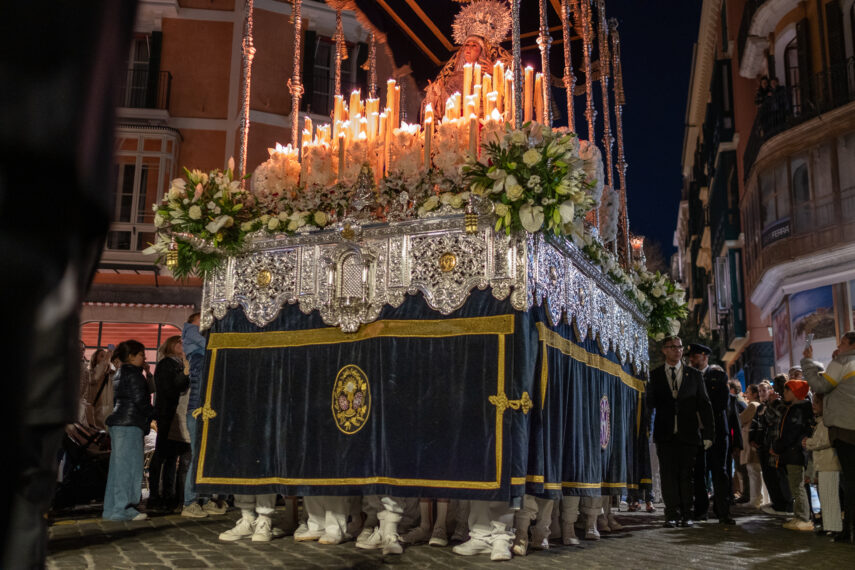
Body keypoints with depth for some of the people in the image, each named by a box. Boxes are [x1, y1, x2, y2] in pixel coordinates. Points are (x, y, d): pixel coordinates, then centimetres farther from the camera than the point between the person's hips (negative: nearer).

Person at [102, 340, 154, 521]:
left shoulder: (120, 373, 21)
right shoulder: (133, 373, -9)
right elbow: (139, 399, -14)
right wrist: (153, 414, 1)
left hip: (118, 422, 10)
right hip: (130, 424, -10)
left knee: (119, 466, 11)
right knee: (128, 464, -9)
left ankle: (112, 509, 14)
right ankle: (123, 509, -9)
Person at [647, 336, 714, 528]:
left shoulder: (694, 375, 9)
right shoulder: (655, 375, 7)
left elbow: (704, 404, 7)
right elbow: (650, 403, 5)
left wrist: (708, 433, 1)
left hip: (688, 433, 0)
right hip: (665, 433, 0)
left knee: (686, 475, 2)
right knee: (668, 475, 0)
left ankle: (687, 514, 11)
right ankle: (672, 514, 7)